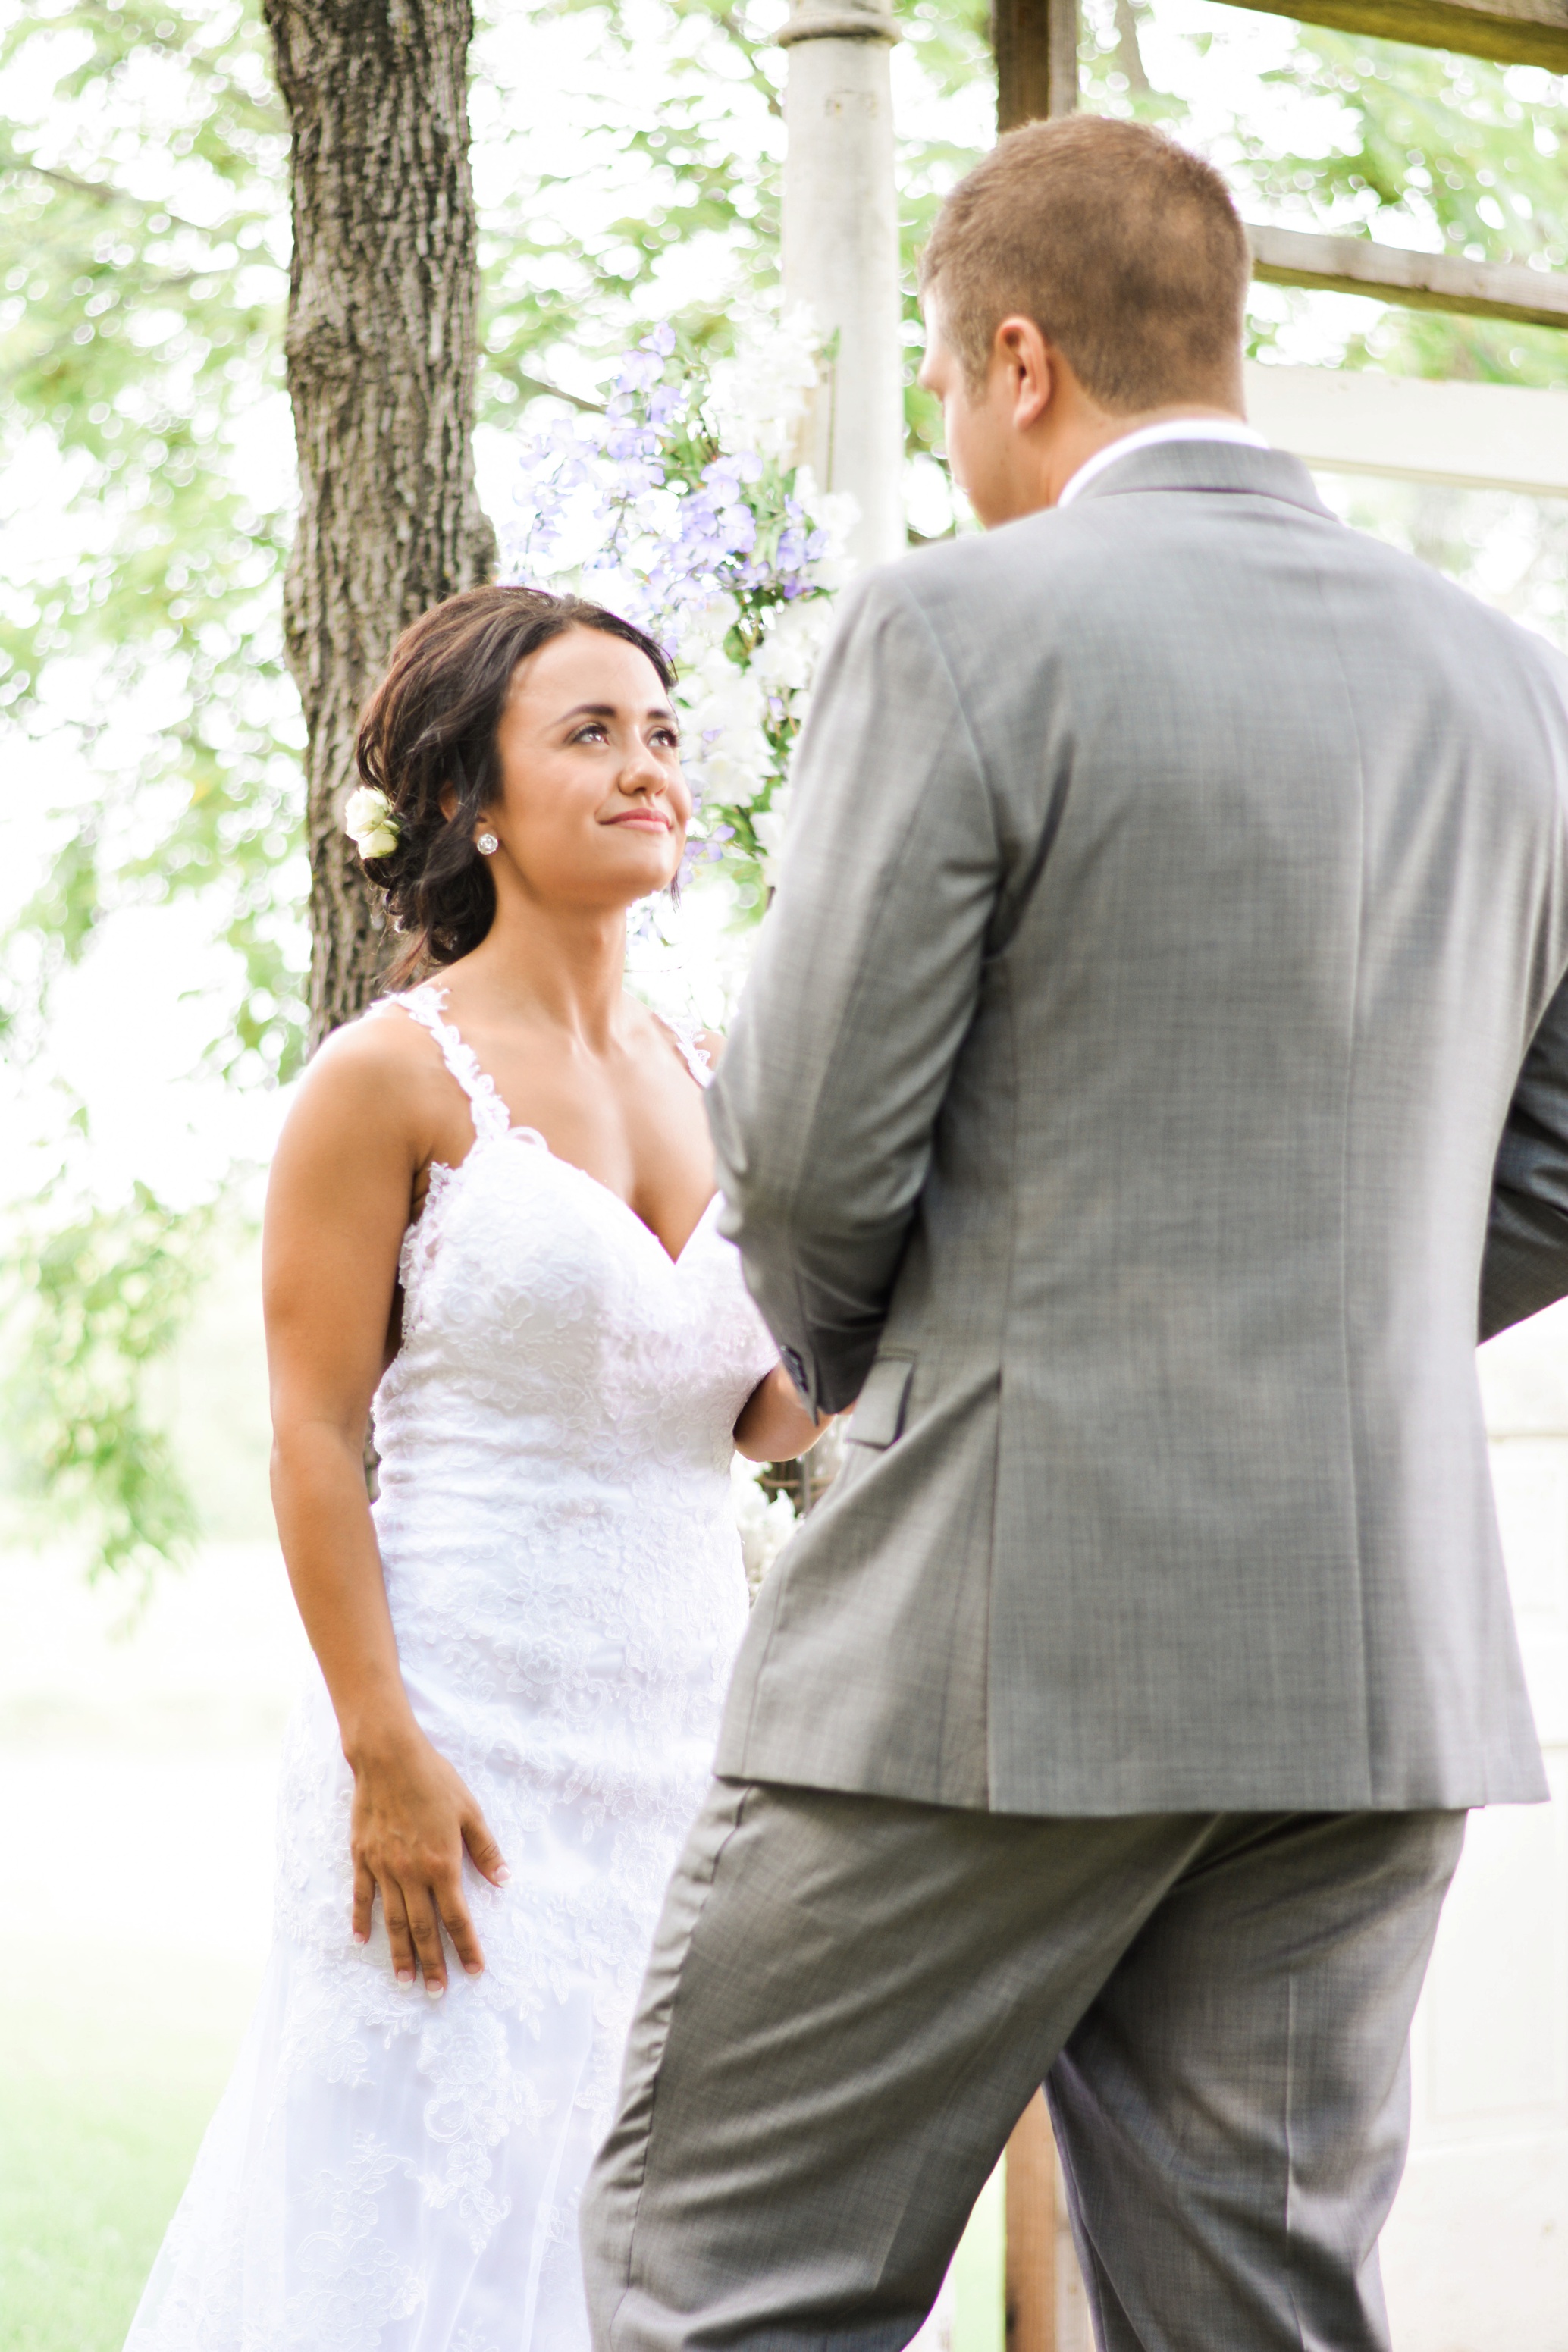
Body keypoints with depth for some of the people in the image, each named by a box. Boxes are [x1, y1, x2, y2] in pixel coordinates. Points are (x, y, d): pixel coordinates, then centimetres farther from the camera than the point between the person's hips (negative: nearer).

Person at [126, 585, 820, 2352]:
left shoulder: (708, 1077, 11)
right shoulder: (396, 1075, -6)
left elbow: (760, 1416, 14)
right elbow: (311, 1439, -10)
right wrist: (383, 1751, -16)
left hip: (688, 1726, 6)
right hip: (477, 1727, -6)